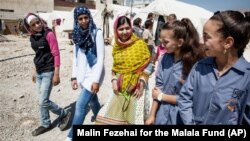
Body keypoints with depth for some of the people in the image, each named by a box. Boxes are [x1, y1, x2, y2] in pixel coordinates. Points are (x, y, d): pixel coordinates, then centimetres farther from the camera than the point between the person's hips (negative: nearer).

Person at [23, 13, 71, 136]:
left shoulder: (49, 34, -13)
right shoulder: (33, 38, 8)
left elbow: (56, 54, -15)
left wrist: (56, 74, -18)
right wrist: (35, 71, 19)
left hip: (48, 72, -7)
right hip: (39, 72, 7)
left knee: (43, 101, -6)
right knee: (42, 100, 13)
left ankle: (64, 114, 16)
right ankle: (45, 124, 30)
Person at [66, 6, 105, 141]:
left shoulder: (97, 33, -13)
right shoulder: (77, 34, 4)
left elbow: (101, 58, -15)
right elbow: (75, 57, 9)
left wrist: (96, 80, -18)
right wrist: (74, 77, 7)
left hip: (93, 74, -6)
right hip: (82, 74, 6)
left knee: (81, 105, -7)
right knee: (92, 101, 21)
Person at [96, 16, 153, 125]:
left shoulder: (140, 43, -8)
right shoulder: (116, 47, 6)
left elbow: (147, 66, -6)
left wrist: (142, 83, -13)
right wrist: (114, 80, -1)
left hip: (136, 88, -4)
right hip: (120, 89, 5)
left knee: (135, 118, 6)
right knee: (109, 116, 11)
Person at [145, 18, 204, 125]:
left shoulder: (194, 64, -18)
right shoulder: (165, 58, -4)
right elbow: (158, 87, -4)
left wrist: (162, 96, -9)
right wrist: (152, 116, -4)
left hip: (180, 118, -4)